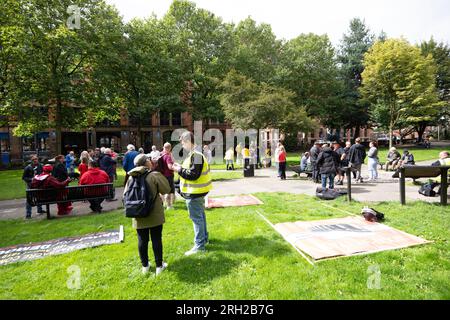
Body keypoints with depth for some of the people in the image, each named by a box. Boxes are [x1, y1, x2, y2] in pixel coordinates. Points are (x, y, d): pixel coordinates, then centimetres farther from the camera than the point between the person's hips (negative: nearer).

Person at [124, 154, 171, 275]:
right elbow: (166, 189, -7)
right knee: (156, 239, 8)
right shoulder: (154, 175, -14)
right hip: (154, 214, -3)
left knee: (142, 240, 14)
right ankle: (159, 265, 19)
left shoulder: (131, 177, 0)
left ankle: (145, 266, 28)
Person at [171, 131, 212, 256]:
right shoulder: (195, 154, 12)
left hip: (194, 193, -11)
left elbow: (194, 174, -25)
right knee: (200, 215, 21)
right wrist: (181, 167, 6)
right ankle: (204, 238, 36)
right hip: (198, 191, 11)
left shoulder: (195, 155, -22)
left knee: (196, 217, -2)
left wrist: (179, 170, -15)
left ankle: (199, 245, 9)